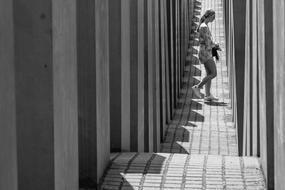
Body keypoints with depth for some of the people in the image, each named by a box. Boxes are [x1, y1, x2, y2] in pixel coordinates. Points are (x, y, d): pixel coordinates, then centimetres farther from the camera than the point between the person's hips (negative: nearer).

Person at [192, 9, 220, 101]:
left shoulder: (204, 26, 15)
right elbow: (207, 43, -19)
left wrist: (215, 46, 10)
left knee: (209, 74, 8)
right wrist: (215, 45, 0)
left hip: (207, 53, 10)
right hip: (205, 53, -10)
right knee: (213, 74, -9)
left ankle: (208, 95, 8)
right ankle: (198, 87, -3)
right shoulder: (204, 27, -16)